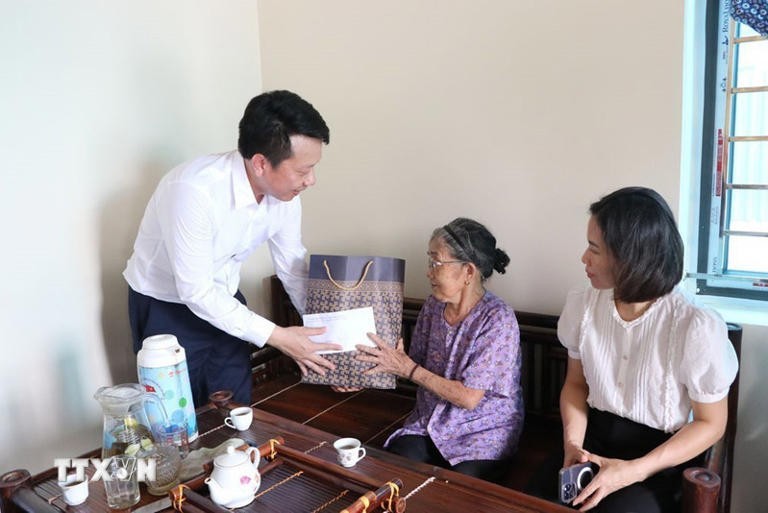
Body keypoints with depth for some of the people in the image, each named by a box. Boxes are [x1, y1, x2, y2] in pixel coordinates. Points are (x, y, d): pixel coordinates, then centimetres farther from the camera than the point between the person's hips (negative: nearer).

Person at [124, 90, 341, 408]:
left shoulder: (285, 194, -15)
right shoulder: (194, 190, -34)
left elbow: (294, 272, -1)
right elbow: (196, 293, -29)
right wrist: (277, 337, -27)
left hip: (225, 303, 5)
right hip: (165, 307, -5)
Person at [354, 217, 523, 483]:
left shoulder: (497, 319, -20)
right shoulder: (433, 305, -1)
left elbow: (468, 398, -20)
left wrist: (407, 369, -18)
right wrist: (366, 376, -6)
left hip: (483, 432, -4)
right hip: (430, 422, 5)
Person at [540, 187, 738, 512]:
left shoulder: (697, 328, -18)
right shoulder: (582, 306, -3)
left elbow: (711, 423, -7)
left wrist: (633, 471, -17)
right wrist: (572, 444, -9)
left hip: (658, 463, -3)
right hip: (593, 442, 4)